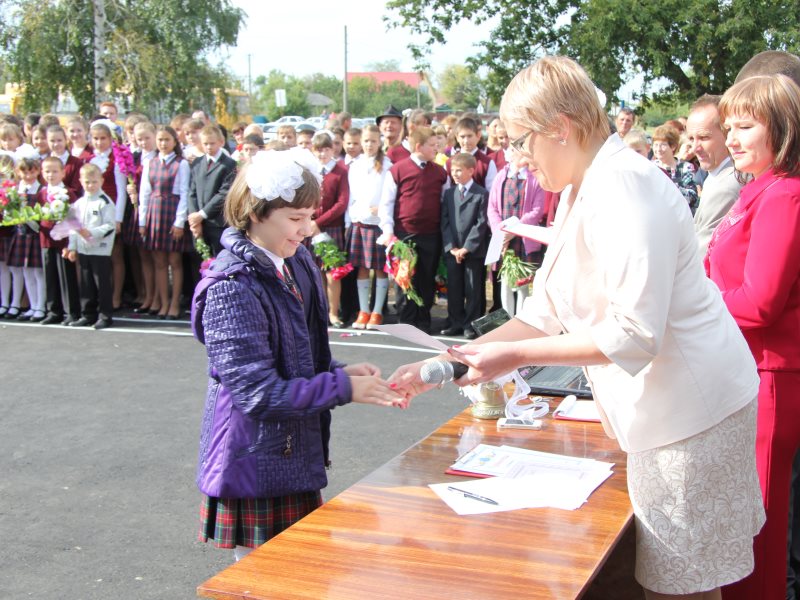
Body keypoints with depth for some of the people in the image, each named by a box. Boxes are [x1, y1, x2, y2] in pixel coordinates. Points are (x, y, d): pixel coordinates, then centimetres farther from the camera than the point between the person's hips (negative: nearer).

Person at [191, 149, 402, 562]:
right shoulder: (233, 288, -21)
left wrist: (341, 372, -4)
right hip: (257, 467, -8)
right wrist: (344, 388, -20)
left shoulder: (297, 265, 5)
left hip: (297, 458, 8)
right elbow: (258, 394, -24)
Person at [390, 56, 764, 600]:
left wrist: (517, 356, -20)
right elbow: (547, 312, 13)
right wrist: (449, 364, 6)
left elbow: (634, 332, -25)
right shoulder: (582, 193, 12)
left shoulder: (625, 187, -20)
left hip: (692, 409, -10)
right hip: (666, 409, 10)